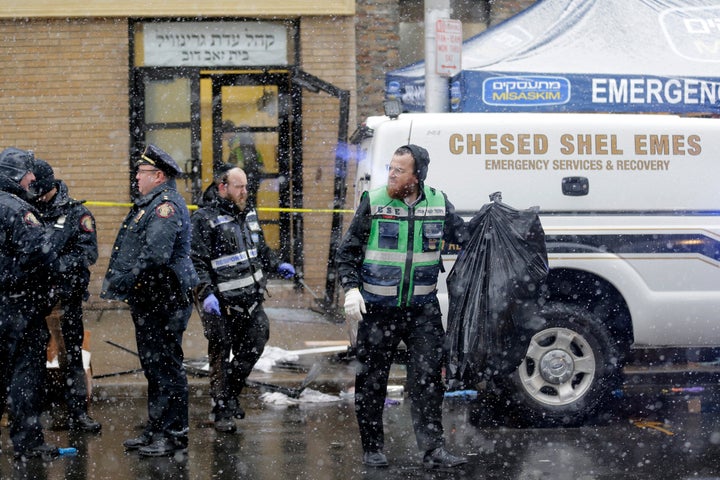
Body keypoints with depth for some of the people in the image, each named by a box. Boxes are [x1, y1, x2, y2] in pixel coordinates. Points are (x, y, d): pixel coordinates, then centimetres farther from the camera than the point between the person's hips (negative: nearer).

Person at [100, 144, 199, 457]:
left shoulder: (166, 206, -16)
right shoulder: (149, 204, 18)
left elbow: (154, 257, -26)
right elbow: (133, 253, 24)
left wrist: (123, 283, -21)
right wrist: (116, 283, 13)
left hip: (164, 301, -11)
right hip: (149, 302, 11)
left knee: (166, 367, -6)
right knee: (154, 366, 16)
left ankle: (174, 436, -2)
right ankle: (155, 431, 25)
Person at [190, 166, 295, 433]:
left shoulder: (249, 215, 13)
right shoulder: (205, 219, -10)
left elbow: (261, 249, 29)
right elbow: (198, 262, -14)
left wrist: (277, 266, 15)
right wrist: (206, 294, -23)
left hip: (249, 299, 7)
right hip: (221, 302, -7)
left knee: (256, 342, 8)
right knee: (221, 354, 1)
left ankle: (231, 394, 25)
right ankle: (222, 411, 10)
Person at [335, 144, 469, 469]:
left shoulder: (438, 204, 2)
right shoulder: (373, 203, -4)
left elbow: (466, 239, 15)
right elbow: (346, 252, 1)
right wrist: (351, 289, -10)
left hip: (423, 308, 1)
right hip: (377, 309, -1)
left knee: (428, 378, -3)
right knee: (371, 380, 5)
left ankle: (433, 449, 1)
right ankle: (372, 449, 17)